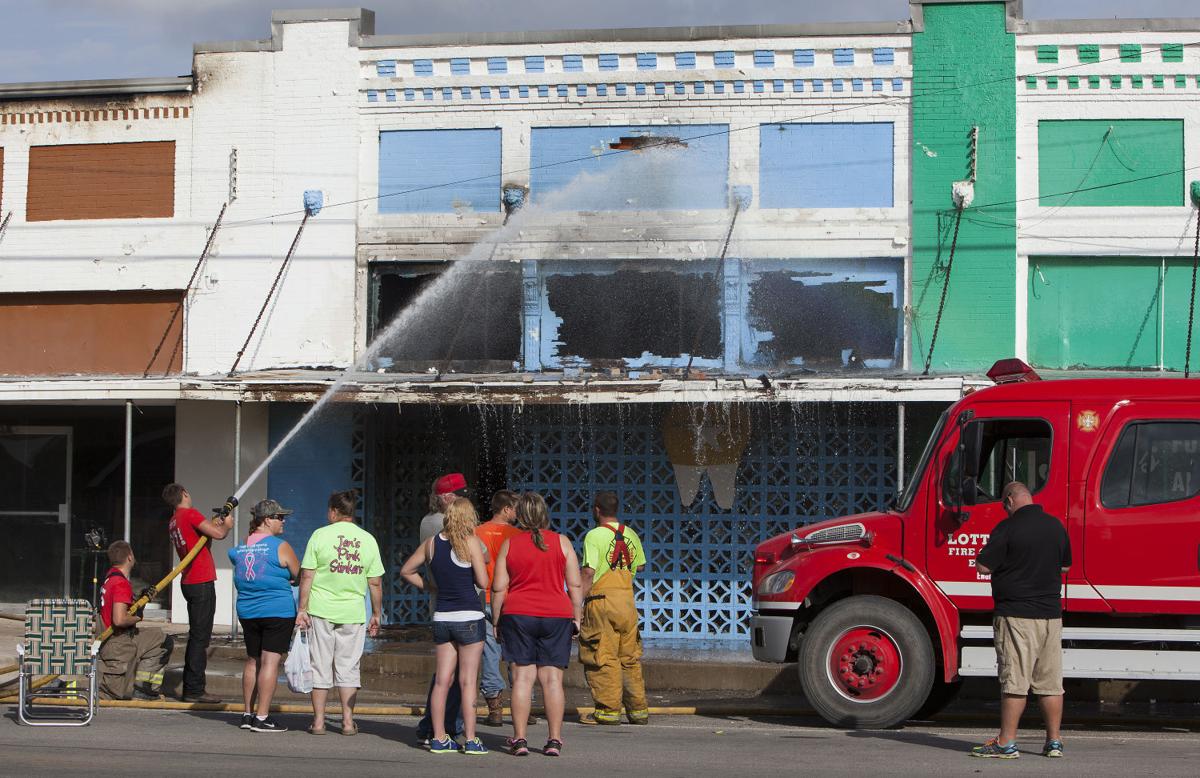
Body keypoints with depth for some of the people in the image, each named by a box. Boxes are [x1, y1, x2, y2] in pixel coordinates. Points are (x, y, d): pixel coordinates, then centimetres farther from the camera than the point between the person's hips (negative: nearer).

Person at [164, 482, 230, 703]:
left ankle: (191, 688, 19)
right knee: (200, 637, -8)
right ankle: (194, 690, -9)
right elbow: (219, 534, -19)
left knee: (197, 636, 16)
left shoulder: (174, 521, 17)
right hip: (202, 583, -10)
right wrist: (226, 525, 1)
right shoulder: (190, 514, -11)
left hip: (189, 583, 10)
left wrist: (212, 525, 13)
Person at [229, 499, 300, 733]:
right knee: (270, 661, -6)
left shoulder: (240, 548, 8)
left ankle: (248, 714, 19)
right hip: (278, 612, -6)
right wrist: (285, 578, 20)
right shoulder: (280, 546, -9)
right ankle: (262, 717, -9)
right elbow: (299, 576, -2)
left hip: (247, 612, 6)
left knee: (252, 660, 16)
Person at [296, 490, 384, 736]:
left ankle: (318, 720, 6)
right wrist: (376, 614, 13)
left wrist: (302, 609, -1)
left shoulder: (321, 535, -3)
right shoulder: (368, 540, 4)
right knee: (348, 667, 8)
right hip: (354, 612, 2)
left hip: (321, 610, -2)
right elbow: (375, 583, 4)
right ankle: (348, 721, 6)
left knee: (320, 666, 6)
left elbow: (306, 575, -6)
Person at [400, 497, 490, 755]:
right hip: (469, 617, -5)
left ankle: (439, 738, 8)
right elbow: (483, 582, -10)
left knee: (442, 680, 8)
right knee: (467, 681, -1)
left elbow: (406, 571, 16)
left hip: (441, 617, 5)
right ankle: (470, 740, -1)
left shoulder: (432, 543, 7)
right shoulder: (471, 542, -9)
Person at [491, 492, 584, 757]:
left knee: (522, 677, 1)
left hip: (517, 615, 0)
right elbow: (575, 585, 1)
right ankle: (554, 740, 1)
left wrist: (496, 622, 10)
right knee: (552, 678, 2)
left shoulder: (509, 545, 2)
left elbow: (498, 588, 2)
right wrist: (575, 616, 9)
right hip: (556, 616, 0)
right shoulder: (561, 542, 1)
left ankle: (519, 739, -1)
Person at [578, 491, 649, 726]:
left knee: (603, 658, 0)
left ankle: (609, 709, 0)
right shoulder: (630, 535, 9)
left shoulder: (595, 535, -8)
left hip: (601, 599, -6)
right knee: (630, 657, 11)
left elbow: (589, 573, -15)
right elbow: (640, 566, 18)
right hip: (627, 599, 6)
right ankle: (638, 709, 13)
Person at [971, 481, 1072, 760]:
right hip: (1051, 614, 6)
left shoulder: (1008, 528, -12)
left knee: (1014, 681, -5)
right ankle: (1054, 742, 13)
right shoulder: (1056, 526, 8)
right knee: (1051, 682, 9)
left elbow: (983, 567, -11)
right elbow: (1065, 565, 21)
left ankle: (1006, 744, -3)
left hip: (1017, 614, -6)